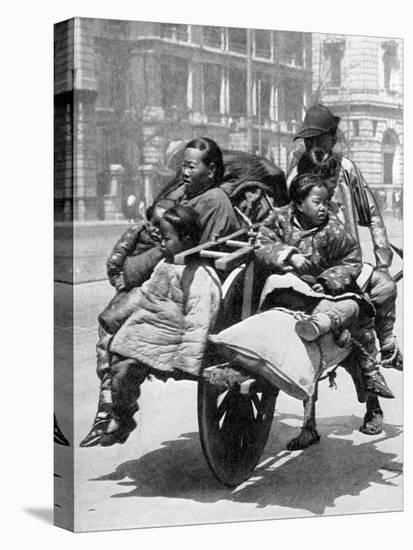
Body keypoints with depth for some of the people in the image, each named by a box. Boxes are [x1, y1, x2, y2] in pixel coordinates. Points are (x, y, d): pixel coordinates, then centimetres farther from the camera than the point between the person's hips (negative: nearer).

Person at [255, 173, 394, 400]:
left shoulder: (332, 230, 0)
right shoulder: (279, 219, 2)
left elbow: (351, 260, 0)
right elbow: (262, 247, -6)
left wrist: (327, 282, -16)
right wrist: (289, 255, -24)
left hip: (323, 289, 1)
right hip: (287, 286, -1)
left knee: (353, 306, -25)